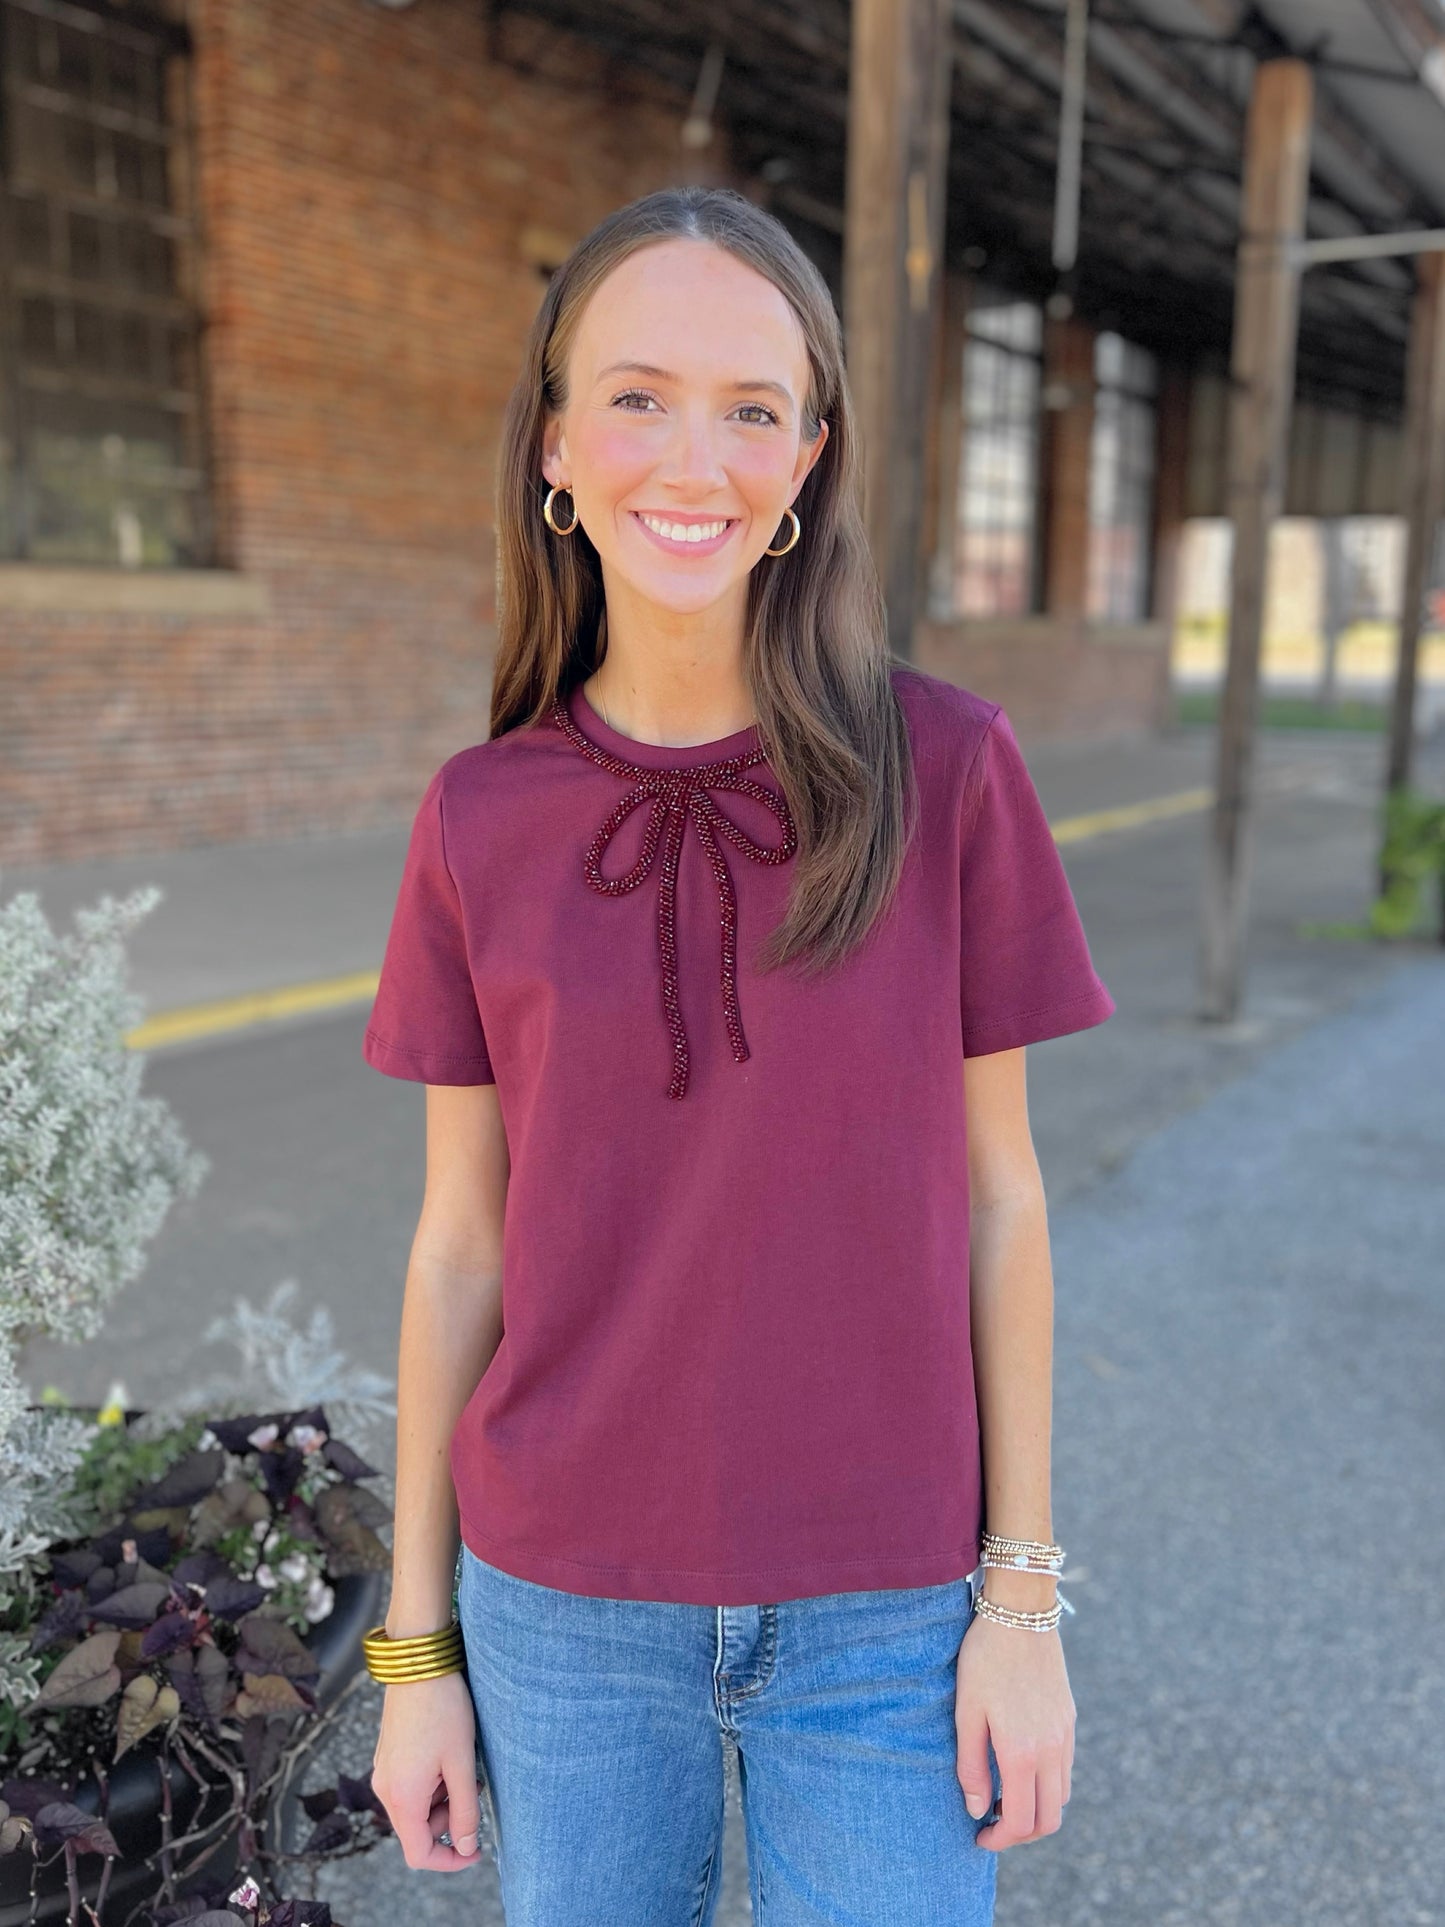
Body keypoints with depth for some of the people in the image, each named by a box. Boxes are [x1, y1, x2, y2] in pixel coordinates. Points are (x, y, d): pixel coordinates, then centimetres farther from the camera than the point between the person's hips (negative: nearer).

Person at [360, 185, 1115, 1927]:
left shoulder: (945, 767, -11)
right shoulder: (481, 821, -6)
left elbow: (993, 1191, -5)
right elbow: (458, 1239, 0)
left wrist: (1023, 1597, -3)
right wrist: (415, 1648, 5)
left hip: (879, 1612, -1)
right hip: (565, 1610, 2)